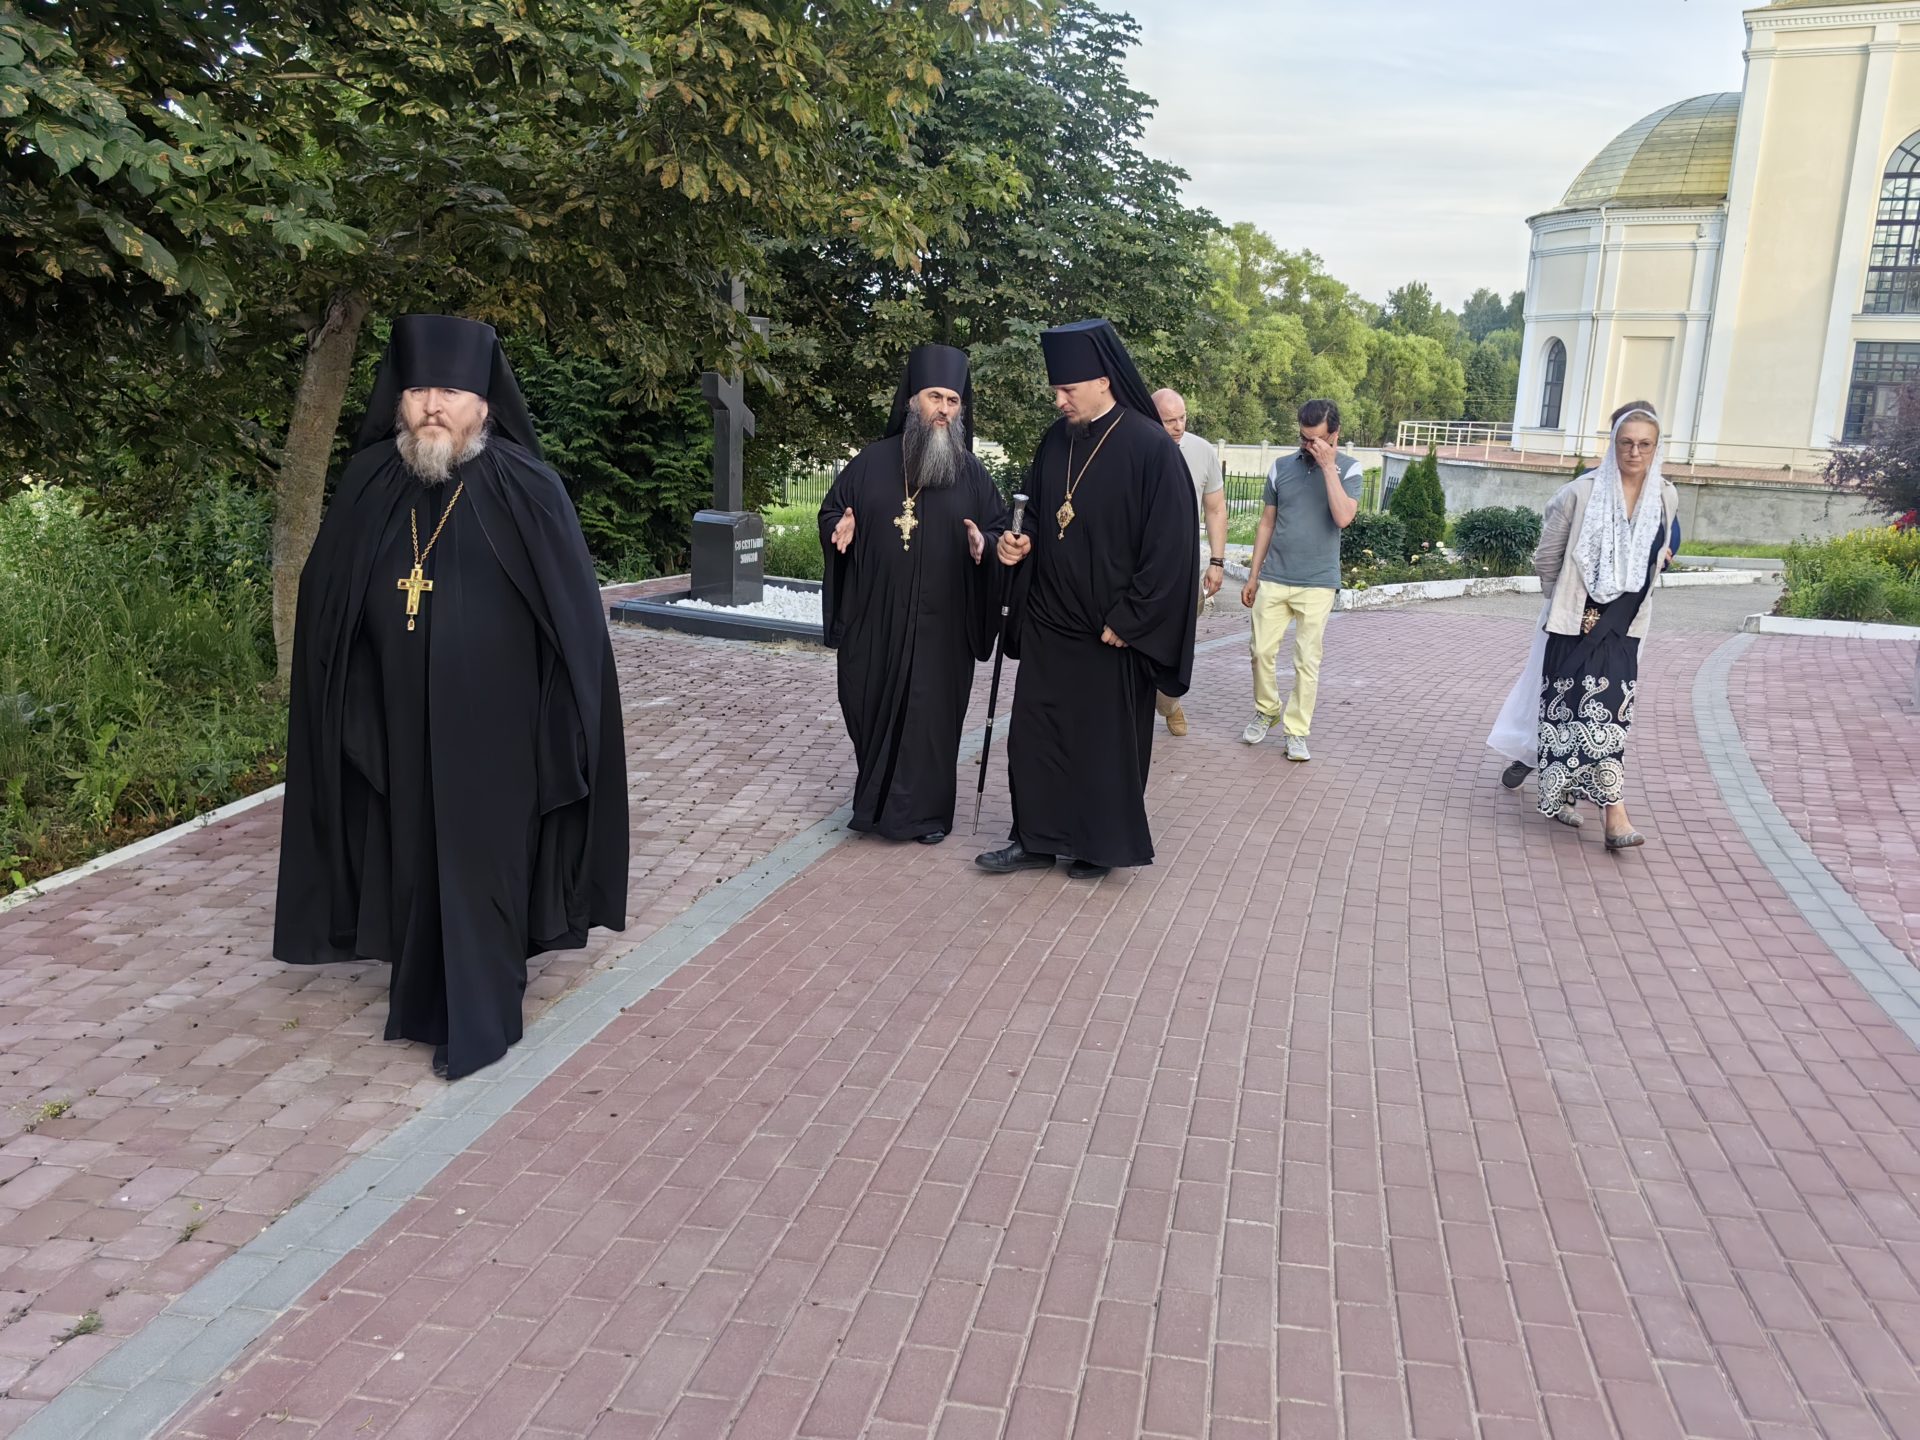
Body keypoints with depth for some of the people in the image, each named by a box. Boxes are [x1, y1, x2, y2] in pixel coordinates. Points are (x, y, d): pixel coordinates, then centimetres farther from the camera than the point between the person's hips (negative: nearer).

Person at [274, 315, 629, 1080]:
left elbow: (575, 616, -7)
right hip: (396, 726, 4)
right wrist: (344, 719, 7)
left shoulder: (527, 491, -10)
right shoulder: (367, 486, 1)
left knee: (479, 861, 4)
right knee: (411, 858, 14)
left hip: (490, 727, -4)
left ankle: (479, 1019, 17)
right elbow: (324, 611, 9)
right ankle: (423, 994, 34)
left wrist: (562, 729, -8)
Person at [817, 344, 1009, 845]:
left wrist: (984, 544, -14)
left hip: (941, 621, -1)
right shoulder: (872, 461, 4)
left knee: (932, 711, 2)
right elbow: (831, 510, 11)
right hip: (875, 616, 1)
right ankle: (877, 800, 25)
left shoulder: (971, 472, 4)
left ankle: (926, 810, 15)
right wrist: (839, 530, -11)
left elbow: (1001, 526, 8)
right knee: (871, 706, 7)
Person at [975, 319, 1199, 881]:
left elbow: (1169, 548, -15)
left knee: (1106, 740, 7)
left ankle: (1104, 845, 22)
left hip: (1109, 632, -6)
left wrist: (1126, 621, -15)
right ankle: (1036, 839, 21)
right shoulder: (1056, 441, 4)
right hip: (1047, 623, 6)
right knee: (1033, 732, 8)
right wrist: (1021, 543, -5)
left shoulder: (1152, 449, -14)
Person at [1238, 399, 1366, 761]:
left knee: (1307, 661, 1)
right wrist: (1252, 576, 10)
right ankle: (1266, 712, 26)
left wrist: (1328, 467, -18)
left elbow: (1343, 518, -19)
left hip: (1318, 584, -2)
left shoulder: (1349, 469, -3)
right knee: (1262, 651, 4)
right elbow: (1266, 523, 10)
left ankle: (1297, 732, 10)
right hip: (1273, 579, 2)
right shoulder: (1281, 467, 4)